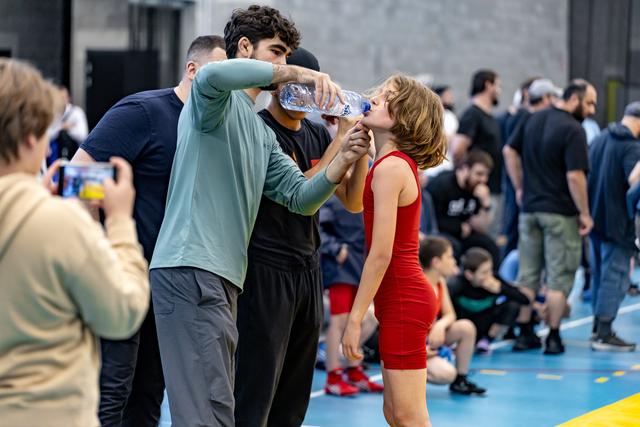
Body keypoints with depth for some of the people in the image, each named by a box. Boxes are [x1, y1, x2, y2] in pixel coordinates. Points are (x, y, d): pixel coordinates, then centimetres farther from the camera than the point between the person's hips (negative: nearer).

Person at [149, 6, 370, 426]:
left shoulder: (263, 135, 25)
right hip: (190, 267, -10)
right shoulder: (220, 102, -1)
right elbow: (211, 75, -27)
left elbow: (300, 197, 17)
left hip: (226, 278, 10)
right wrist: (294, 73, -24)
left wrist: (343, 159, 0)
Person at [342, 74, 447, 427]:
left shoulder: (390, 167, -16)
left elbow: (381, 253, -19)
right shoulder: (402, 163, 11)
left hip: (403, 302, -10)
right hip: (405, 297, 10)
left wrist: (355, 318, -17)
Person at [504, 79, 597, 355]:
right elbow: (575, 176, -22)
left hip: (530, 208, 7)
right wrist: (584, 213, -13)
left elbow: (509, 151, 13)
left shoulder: (534, 120, 7)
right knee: (559, 277, 3)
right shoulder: (573, 130, -17)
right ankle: (553, 337, 5)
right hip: (560, 213, -7)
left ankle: (524, 333, 15)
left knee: (527, 274, 12)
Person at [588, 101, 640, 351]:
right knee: (615, 276, -4)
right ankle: (604, 335, -5)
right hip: (618, 222, -8)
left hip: (596, 217, 8)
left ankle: (599, 328, 25)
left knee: (600, 274, 17)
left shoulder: (600, 140, 11)